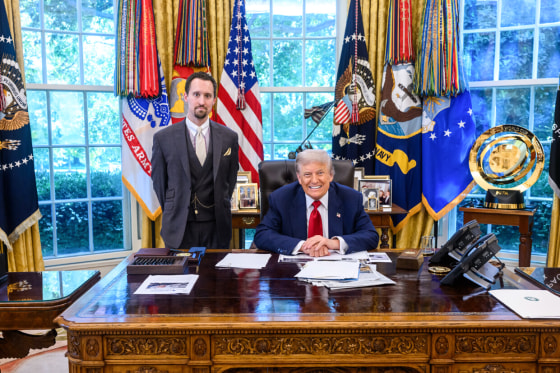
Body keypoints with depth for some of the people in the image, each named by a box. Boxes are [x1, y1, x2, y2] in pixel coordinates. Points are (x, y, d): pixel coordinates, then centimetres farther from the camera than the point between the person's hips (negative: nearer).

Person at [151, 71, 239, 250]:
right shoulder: (163, 138, -2)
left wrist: (220, 209, 10)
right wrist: (173, 213, 9)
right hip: (178, 228, -1)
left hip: (216, 227, 1)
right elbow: (159, 181, 7)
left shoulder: (229, 137, 2)